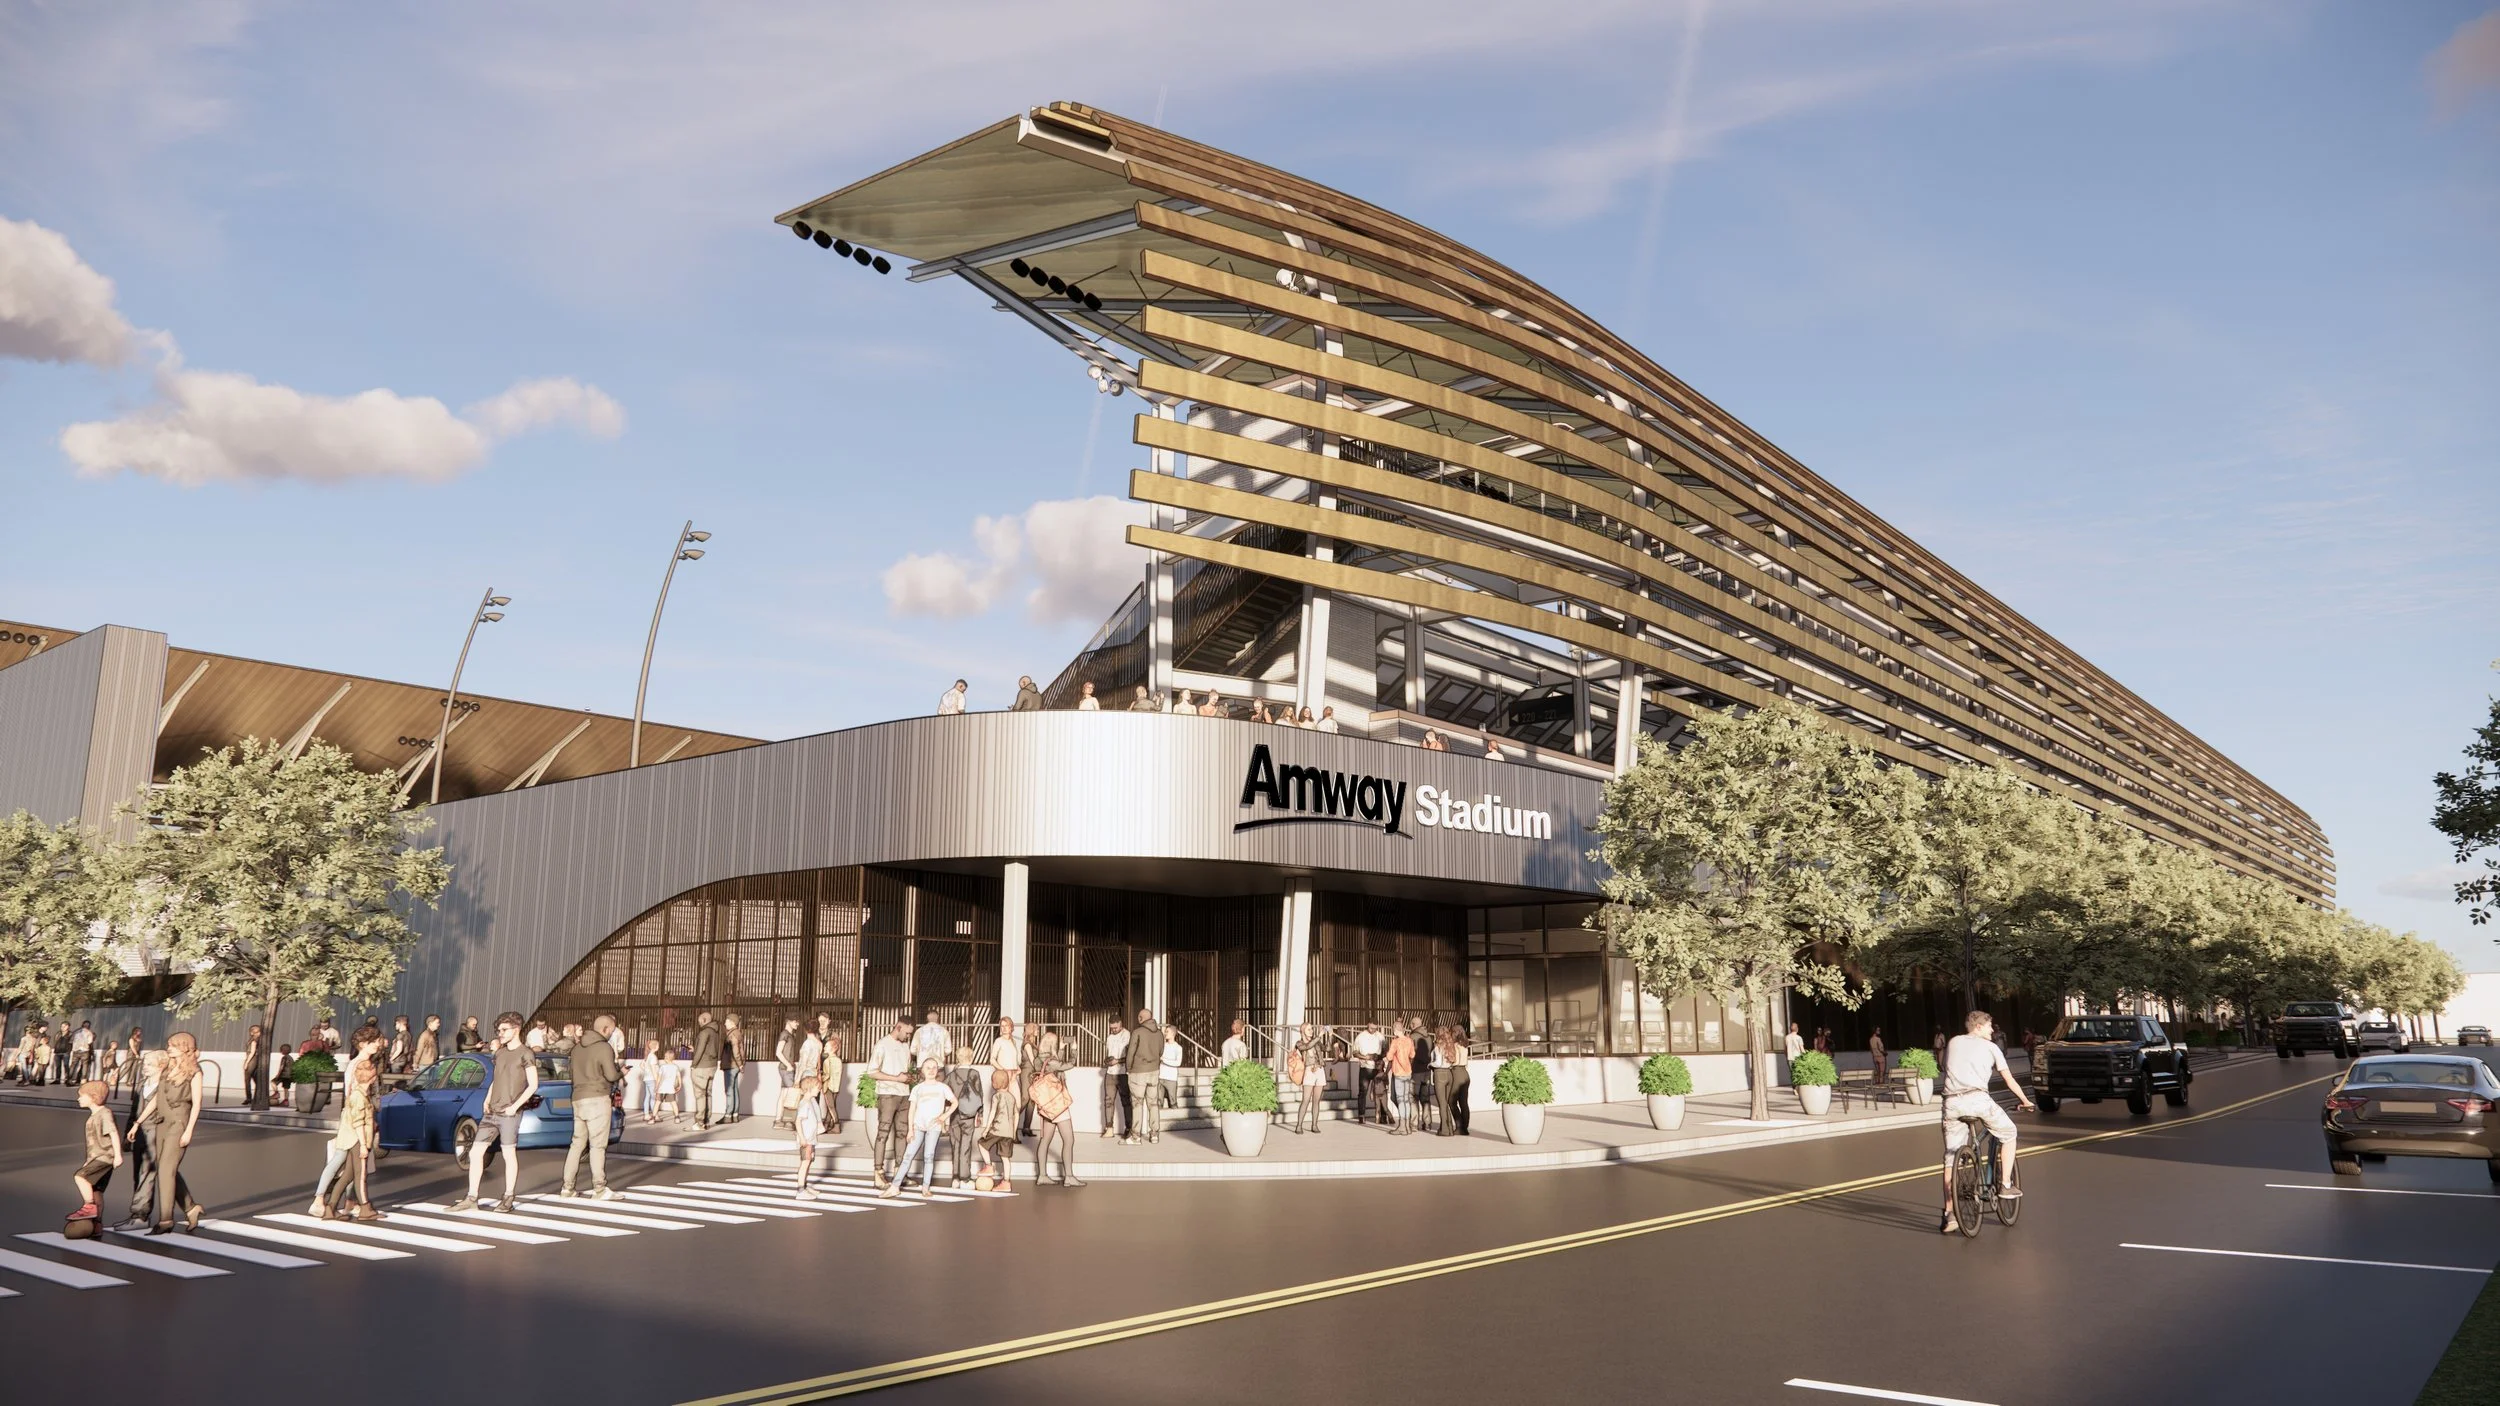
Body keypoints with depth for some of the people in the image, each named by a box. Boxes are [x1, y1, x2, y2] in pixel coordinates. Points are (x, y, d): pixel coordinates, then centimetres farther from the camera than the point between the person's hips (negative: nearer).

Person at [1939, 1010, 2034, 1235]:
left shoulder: (1953, 1043, 25)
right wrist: (2025, 1100, 35)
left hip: (1951, 1102, 3)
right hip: (1977, 1099, -3)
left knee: (1950, 1158, 9)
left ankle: (1949, 1216, 7)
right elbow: (2009, 1080, 20)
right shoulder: (1990, 1047, 15)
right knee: (2008, 1133, 24)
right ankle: (2005, 1185, 20)